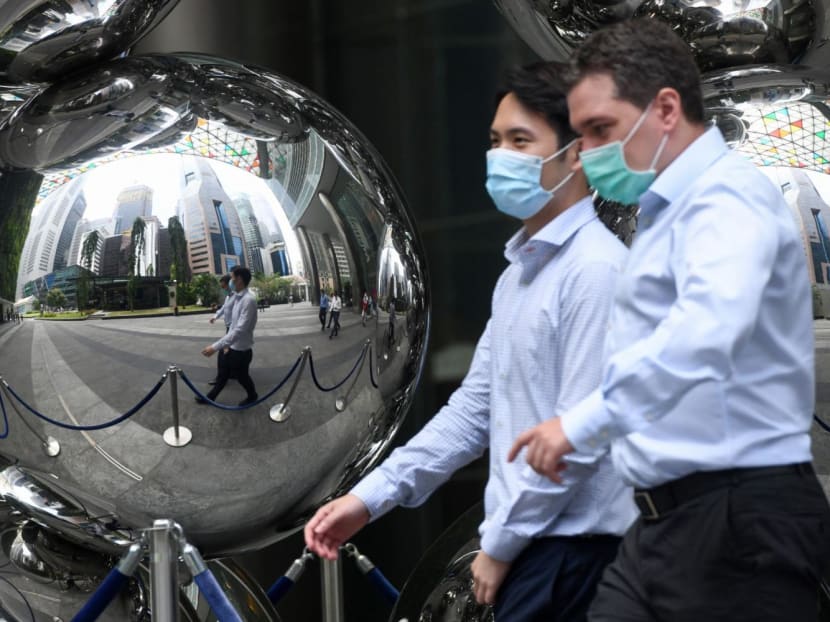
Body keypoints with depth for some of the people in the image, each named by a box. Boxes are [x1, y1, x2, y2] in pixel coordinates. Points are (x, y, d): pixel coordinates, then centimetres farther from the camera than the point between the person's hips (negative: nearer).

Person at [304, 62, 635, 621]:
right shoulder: (520, 270, 14)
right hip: (527, 545, 9)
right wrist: (371, 497, 10)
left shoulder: (595, 270, -16)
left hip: (572, 549, -9)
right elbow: (477, 406, 16)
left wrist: (500, 543, -11)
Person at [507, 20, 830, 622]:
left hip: (738, 521, -9)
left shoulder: (728, 196, -14)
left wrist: (583, 422, -34)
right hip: (671, 520, 9)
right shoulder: (667, 213, 19)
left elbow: (706, 330, -33)